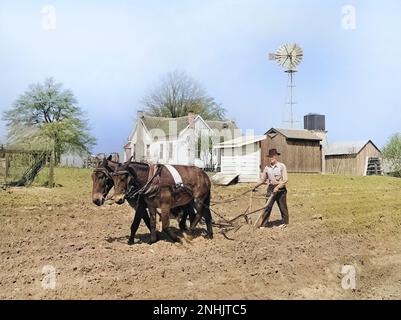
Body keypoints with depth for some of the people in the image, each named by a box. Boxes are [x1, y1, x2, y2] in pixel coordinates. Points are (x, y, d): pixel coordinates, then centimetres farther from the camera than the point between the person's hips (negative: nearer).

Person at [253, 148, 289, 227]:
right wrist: (256, 186, 1)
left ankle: (285, 223, 25)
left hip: (280, 189, -3)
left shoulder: (282, 166, -6)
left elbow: (285, 180, -11)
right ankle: (263, 224, 2)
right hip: (270, 188, 3)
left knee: (282, 207, 7)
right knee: (267, 207, -1)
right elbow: (263, 180, 12)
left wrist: (278, 187, -21)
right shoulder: (267, 168, 5)